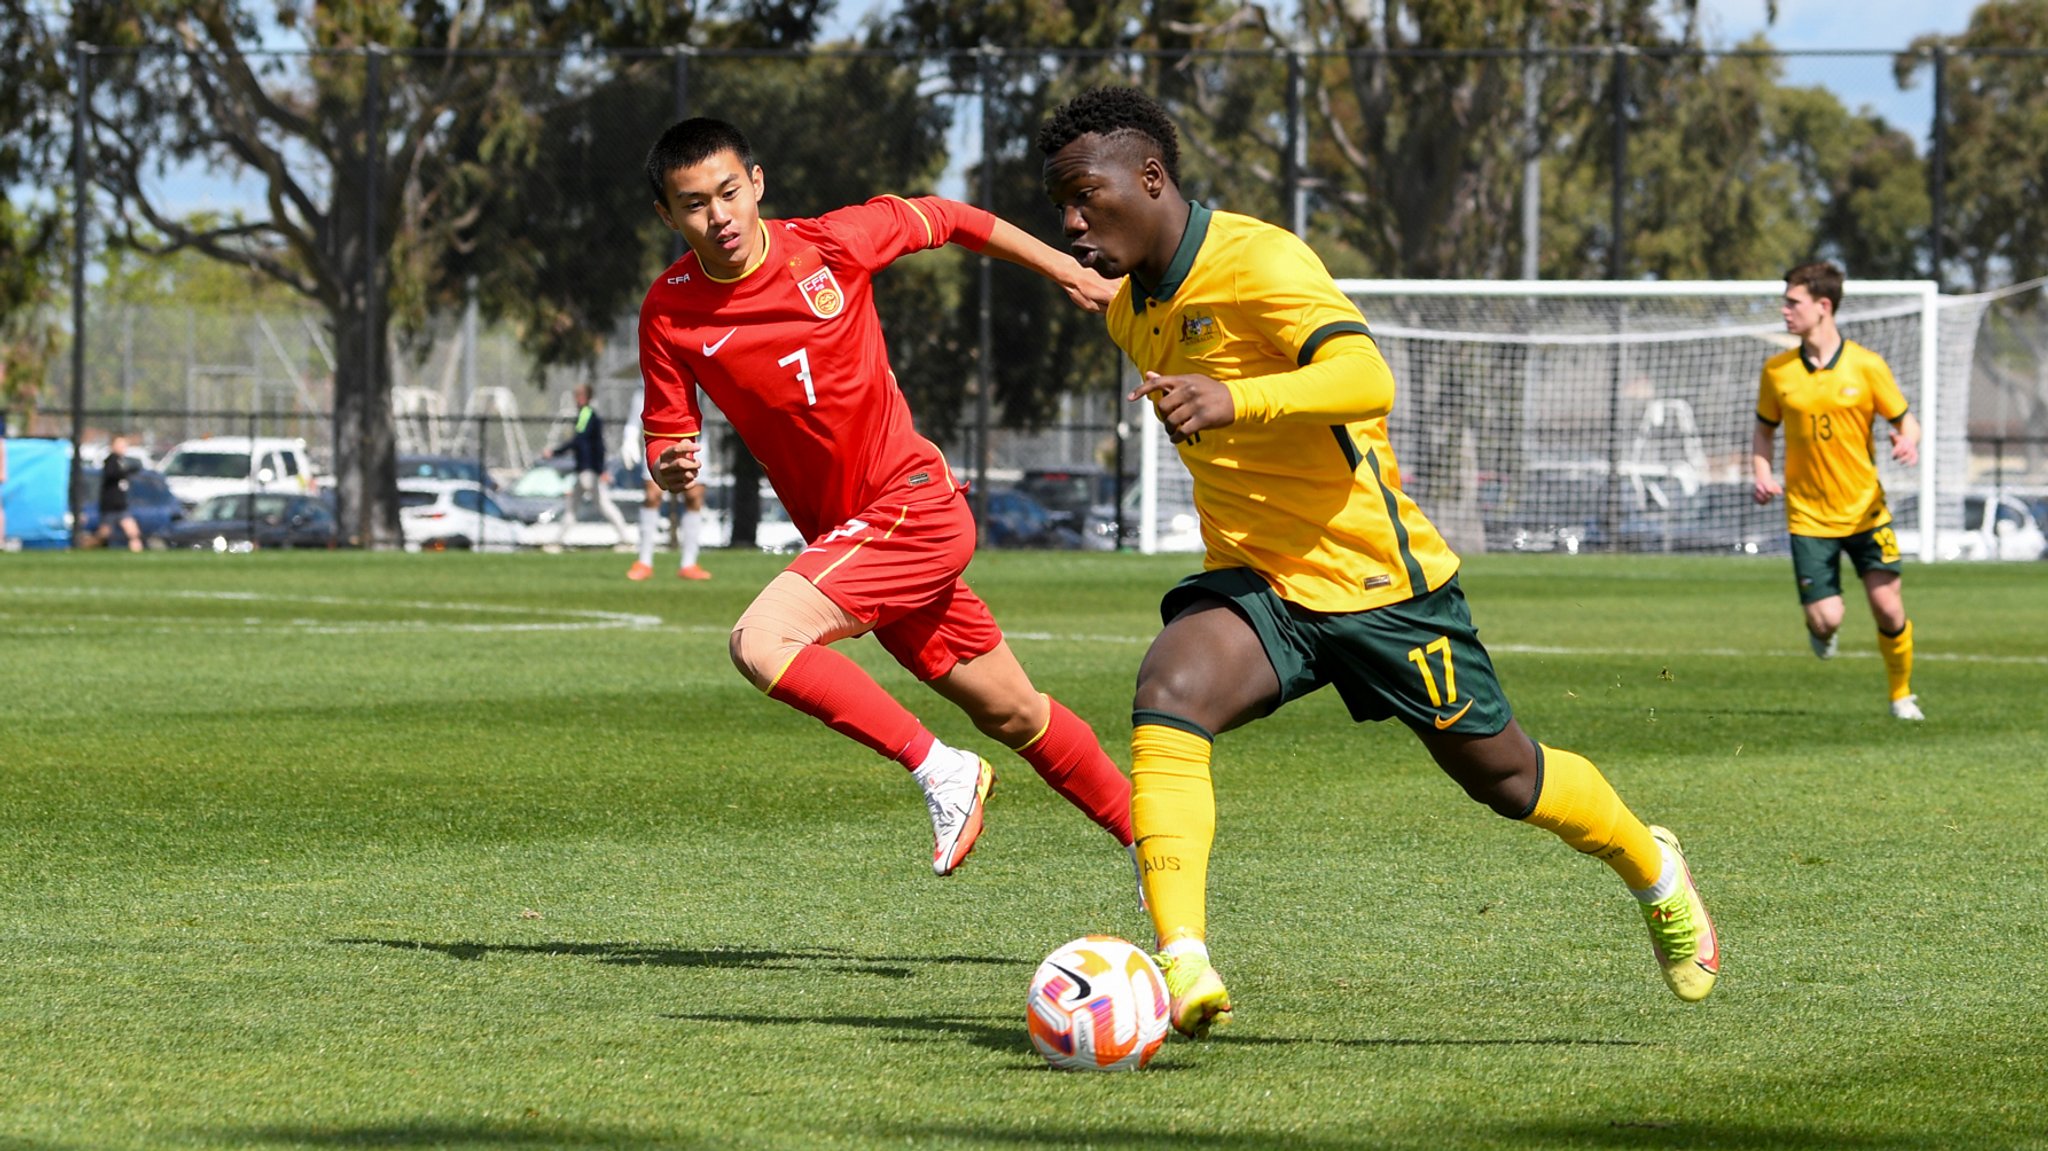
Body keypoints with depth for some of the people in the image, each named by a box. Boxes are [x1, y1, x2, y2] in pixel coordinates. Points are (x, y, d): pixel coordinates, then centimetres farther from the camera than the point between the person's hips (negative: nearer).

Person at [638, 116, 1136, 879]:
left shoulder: (831, 244, -11)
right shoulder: (670, 313, -4)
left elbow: (945, 220, 5)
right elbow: (666, 439, 3)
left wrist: (1070, 274, 13)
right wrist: (670, 470, -22)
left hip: (913, 503, -5)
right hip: (842, 533, 5)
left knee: (761, 644, -25)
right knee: (1011, 715, 13)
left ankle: (940, 771, -14)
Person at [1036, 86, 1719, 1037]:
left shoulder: (1258, 261, -20)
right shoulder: (1132, 311, 5)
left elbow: (1366, 379, -35)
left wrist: (1230, 401, -49)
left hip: (1374, 574, -6)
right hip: (1254, 581, 6)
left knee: (1496, 771, 9)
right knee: (1166, 693, -26)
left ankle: (1651, 868, 41)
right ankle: (1183, 968, -36)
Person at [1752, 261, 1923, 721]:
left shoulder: (1866, 365, -5)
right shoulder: (1777, 371, 0)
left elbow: (1904, 419, 3)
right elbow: (1764, 429, 13)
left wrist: (1908, 442, -21)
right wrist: (1761, 473, -5)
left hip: (1865, 510, -1)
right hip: (1809, 516, 1)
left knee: (1888, 609, -6)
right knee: (1826, 619, -10)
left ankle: (1902, 694, 18)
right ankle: (1821, 629, 29)